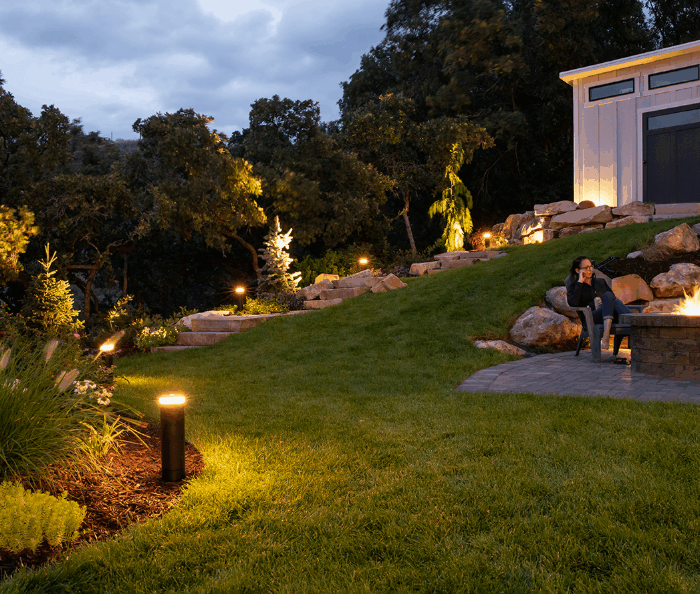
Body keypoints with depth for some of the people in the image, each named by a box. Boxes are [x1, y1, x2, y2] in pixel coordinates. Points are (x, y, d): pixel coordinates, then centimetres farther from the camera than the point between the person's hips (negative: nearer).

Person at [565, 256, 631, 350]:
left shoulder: (601, 282, 31)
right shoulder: (574, 286, 17)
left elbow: (614, 298, 21)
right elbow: (572, 303, -5)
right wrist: (580, 282, 0)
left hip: (611, 315, 4)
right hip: (592, 318, -4)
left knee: (616, 302, -32)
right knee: (608, 296, -32)